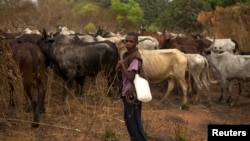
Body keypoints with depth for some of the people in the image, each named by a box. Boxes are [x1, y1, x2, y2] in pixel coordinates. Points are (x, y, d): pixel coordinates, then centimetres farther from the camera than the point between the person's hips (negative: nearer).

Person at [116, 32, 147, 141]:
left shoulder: (135, 57, -17)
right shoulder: (127, 55, 11)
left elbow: (130, 76, -24)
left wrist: (122, 64, -13)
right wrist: (120, 66, 0)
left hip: (132, 94, -10)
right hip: (127, 93, 10)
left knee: (134, 122, -3)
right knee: (129, 120, 20)